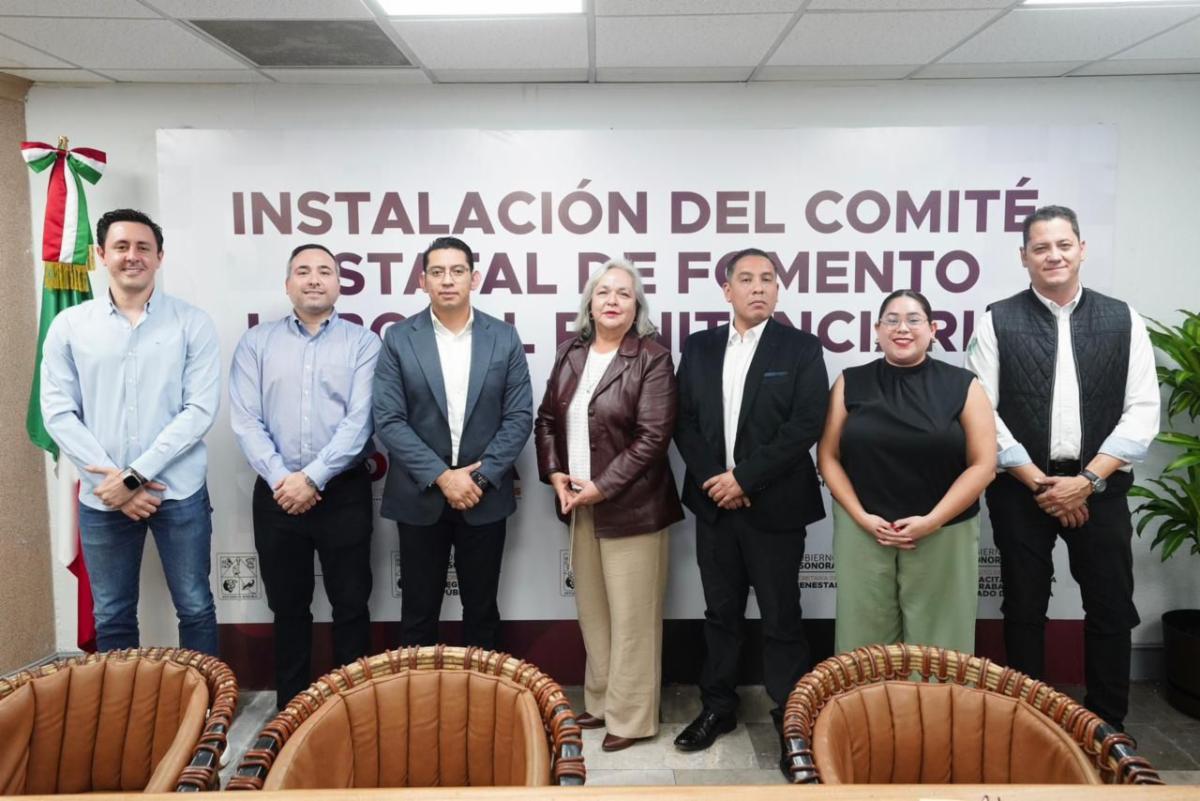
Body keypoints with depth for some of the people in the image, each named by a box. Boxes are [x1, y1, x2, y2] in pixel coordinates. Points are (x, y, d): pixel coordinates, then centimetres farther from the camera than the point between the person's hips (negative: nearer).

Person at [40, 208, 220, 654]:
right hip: (101, 498, 2)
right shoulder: (69, 325, 4)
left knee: (195, 609, 7)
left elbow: (200, 410, -8)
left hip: (179, 494, -1)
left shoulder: (192, 324, -2)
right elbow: (58, 413, 0)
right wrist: (112, 481, -10)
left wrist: (136, 475, -14)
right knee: (111, 617, 12)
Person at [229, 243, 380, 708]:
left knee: (350, 603, 6)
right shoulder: (256, 343, 7)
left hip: (343, 492, -2)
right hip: (276, 493, 2)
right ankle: (291, 705, 26)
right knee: (288, 604, 12)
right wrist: (281, 479, -13)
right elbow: (244, 421, -2)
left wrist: (312, 477, -15)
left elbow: (359, 421, -9)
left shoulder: (363, 343, 1)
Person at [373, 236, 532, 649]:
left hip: (485, 496, 1)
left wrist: (482, 477, -12)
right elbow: (388, 420, -8)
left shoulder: (504, 338, 0)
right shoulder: (398, 339, -2)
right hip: (420, 496, -1)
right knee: (418, 612, 11)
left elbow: (519, 417, -2)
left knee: (481, 609, 13)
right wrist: (441, 477, -15)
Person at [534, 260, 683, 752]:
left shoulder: (652, 359, -10)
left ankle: (630, 717, 17)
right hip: (579, 506, 6)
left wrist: (602, 487, -17)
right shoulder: (570, 353, 8)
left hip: (630, 507, -6)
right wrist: (555, 473, -2)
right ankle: (600, 702, 32)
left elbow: (653, 436, -16)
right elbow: (546, 418, 13)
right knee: (592, 612, 17)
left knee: (631, 617, 3)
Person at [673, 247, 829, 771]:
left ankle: (791, 716, 18)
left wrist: (745, 478, -16)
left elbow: (806, 425, -12)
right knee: (720, 611, 15)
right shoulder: (699, 347, 7)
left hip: (774, 505, -3)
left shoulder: (801, 348, -3)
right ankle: (718, 706, 30)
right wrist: (712, 479, -10)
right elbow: (683, 420, 4)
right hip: (714, 501, 4)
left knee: (781, 617, 4)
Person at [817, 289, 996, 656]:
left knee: (936, 643, 6)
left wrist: (932, 521, -11)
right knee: (866, 641, 6)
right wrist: (861, 516, -7)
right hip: (863, 532, 1)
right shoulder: (851, 384, 4)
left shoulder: (962, 386, 1)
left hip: (944, 535, -1)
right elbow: (828, 457, 4)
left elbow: (983, 464, -3)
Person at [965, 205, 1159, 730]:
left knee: (1111, 609, 6)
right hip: (1020, 486, -1)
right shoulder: (998, 322, -1)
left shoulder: (1122, 320, 4)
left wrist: (1087, 480, -10)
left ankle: (1108, 725, 23)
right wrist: (1039, 481, -10)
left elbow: (1142, 412, 0)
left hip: (1098, 487, 1)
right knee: (1024, 608, 9)